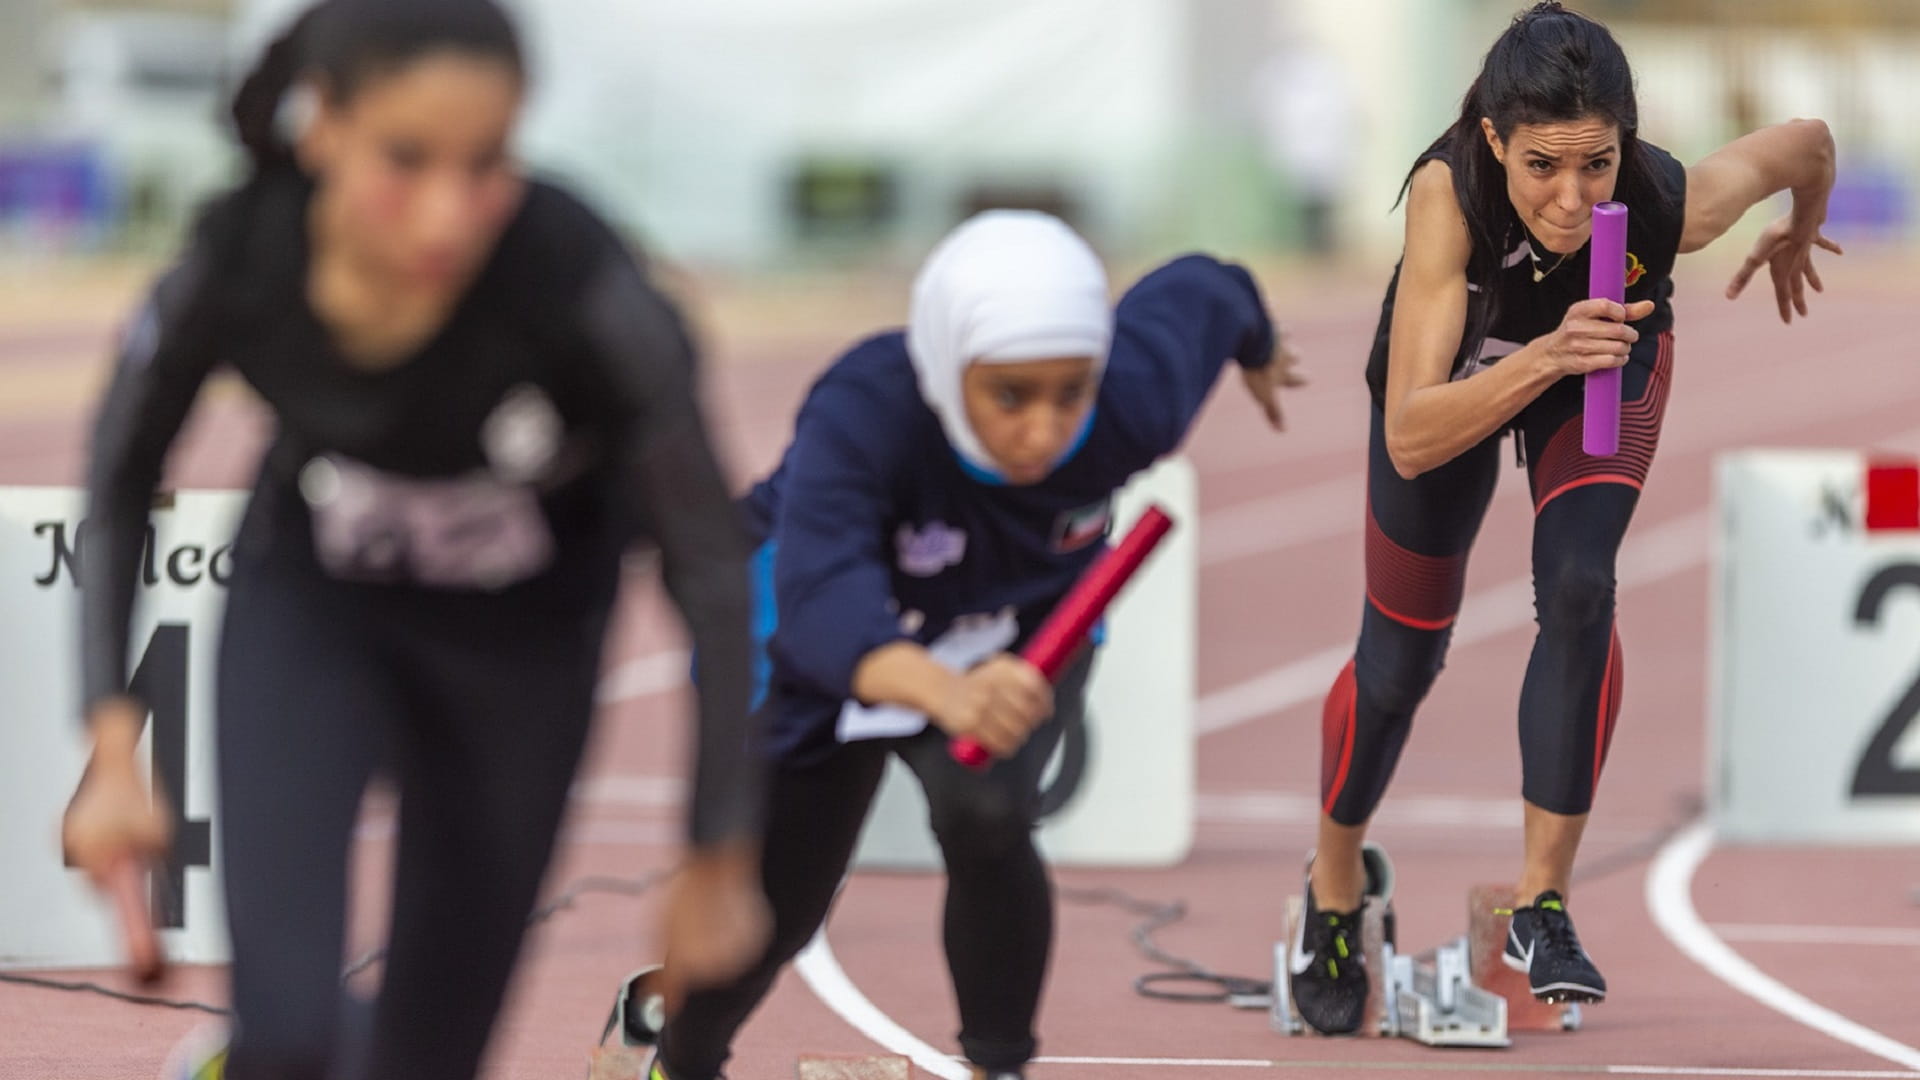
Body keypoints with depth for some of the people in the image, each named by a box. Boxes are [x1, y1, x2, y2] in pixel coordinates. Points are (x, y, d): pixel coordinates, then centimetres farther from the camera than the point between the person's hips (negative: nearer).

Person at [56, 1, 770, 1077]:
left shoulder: (580, 282, -36)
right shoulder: (234, 264, -30)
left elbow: (711, 563, -23)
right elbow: (122, 480, -8)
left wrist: (721, 862, -17)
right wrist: (116, 751, -14)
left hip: (530, 624, 0)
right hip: (312, 598, 0)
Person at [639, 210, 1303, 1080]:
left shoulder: (1135, 401, -32)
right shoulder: (860, 414, -43)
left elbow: (1200, 292, -9)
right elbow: (821, 604, -58)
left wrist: (1258, 353, 16)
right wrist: (944, 691, -78)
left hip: (1022, 630, 1)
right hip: (842, 638, -1)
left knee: (984, 817, -28)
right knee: (770, 910, 7)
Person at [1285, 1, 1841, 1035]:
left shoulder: (1674, 204, -40)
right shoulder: (1448, 193, -44)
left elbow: (1805, 141, -16)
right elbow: (1413, 439, -46)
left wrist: (1797, 235, 5)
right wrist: (1545, 360, -61)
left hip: (1610, 353, 0)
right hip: (1457, 369, 0)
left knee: (1579, 589, -24)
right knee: (1399, 661, 9)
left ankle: (1542, 905, -12)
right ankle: (1335, 885, 37)